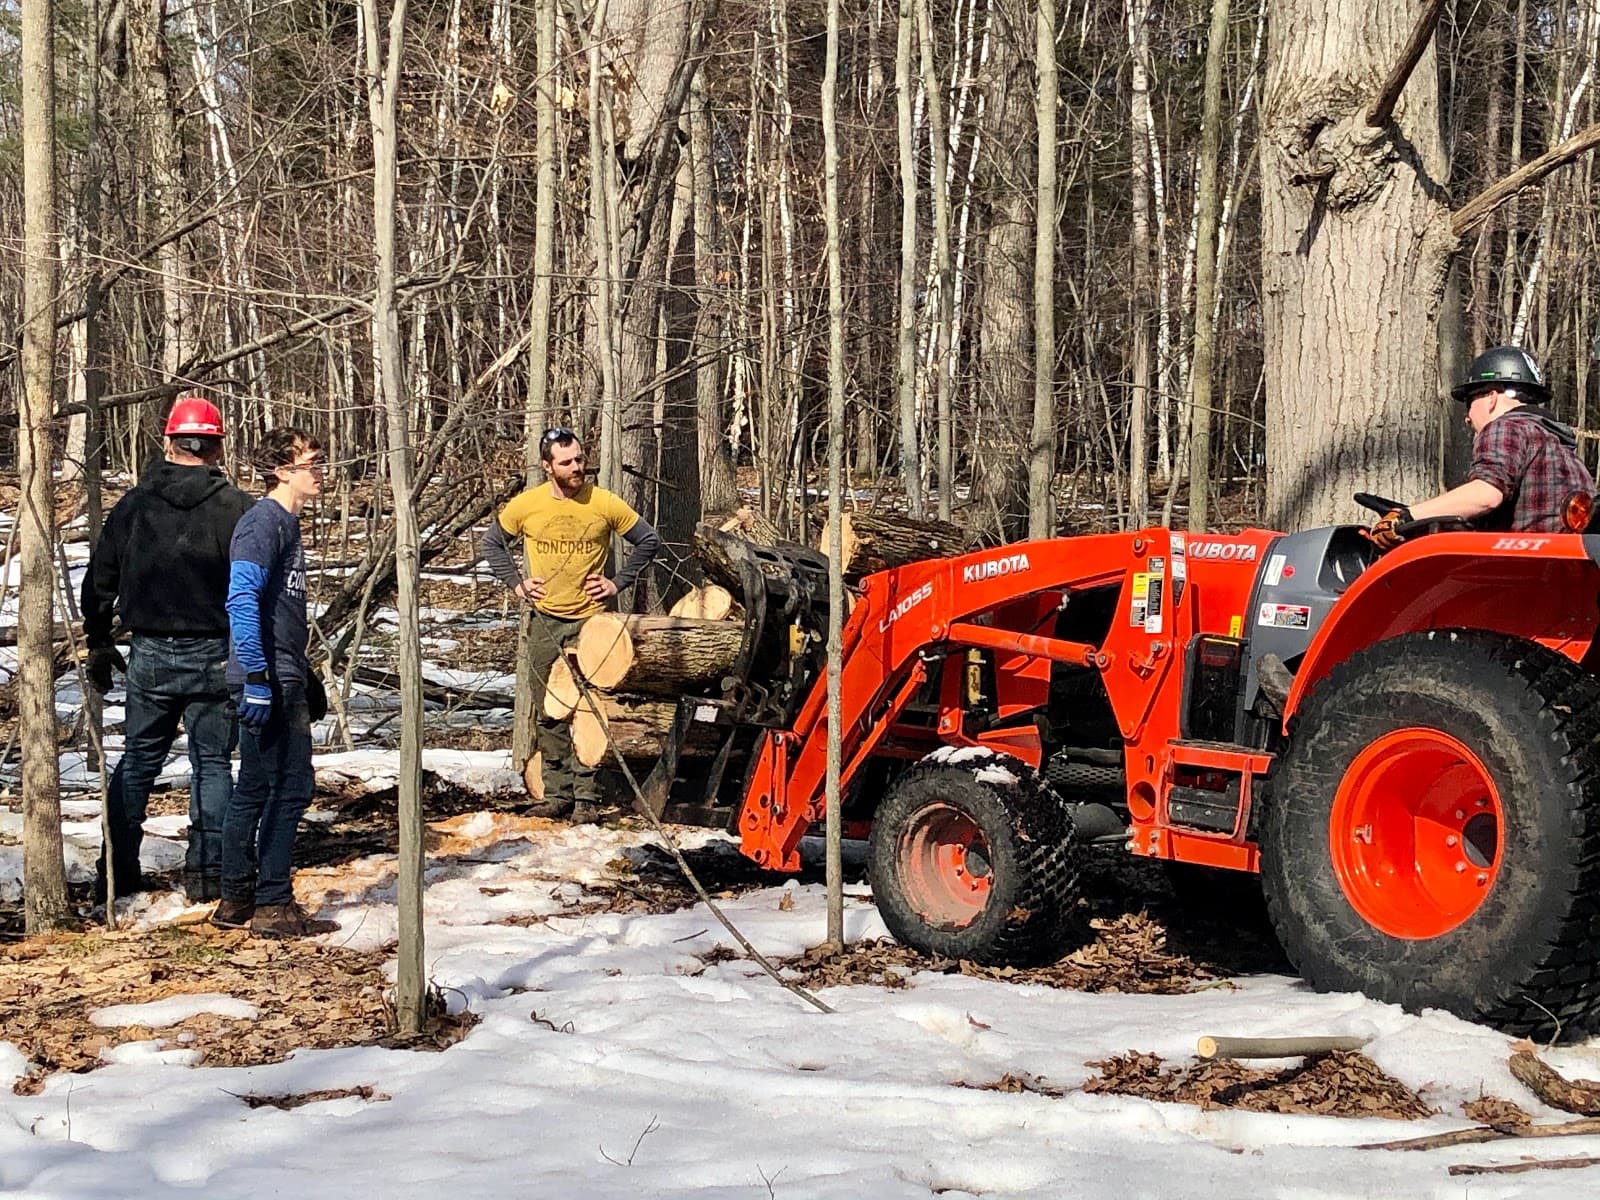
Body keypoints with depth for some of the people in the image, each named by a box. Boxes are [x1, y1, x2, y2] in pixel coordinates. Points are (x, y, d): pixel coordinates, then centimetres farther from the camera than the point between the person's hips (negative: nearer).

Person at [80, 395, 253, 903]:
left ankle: (117, 872, 15)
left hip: (149, 656, 3)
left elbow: (99, 581, 9)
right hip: (213, 655, -3)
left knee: (138, 760, 14)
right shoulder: (236, 508, -8)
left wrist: (97, 645, 20)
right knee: (212, 764, 7)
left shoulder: (133, 505, 3)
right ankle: (207, 873, 6)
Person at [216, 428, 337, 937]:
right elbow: (242, 599, -24)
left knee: (254, 789, 13)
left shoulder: (287, 523, 17)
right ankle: (273, 905, -1)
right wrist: (256, 676, -29)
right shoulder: (264, 522, -14)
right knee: (290, 786, -6)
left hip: (282, 681, 10)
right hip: (268, 684, -10)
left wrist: (306, 675, 26)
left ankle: (236, 900, 21)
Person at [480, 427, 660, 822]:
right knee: (548, 714, 7)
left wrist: (618, 582, 1)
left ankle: (586, 796, -2)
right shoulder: (526, 505, -1)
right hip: (545, 621, 3)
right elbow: (491, 543, 15)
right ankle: (557, 792, 15)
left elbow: (649, 541, 6)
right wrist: (516, 583, 6)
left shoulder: (605, 504, -6)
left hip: (591, 619, -2)